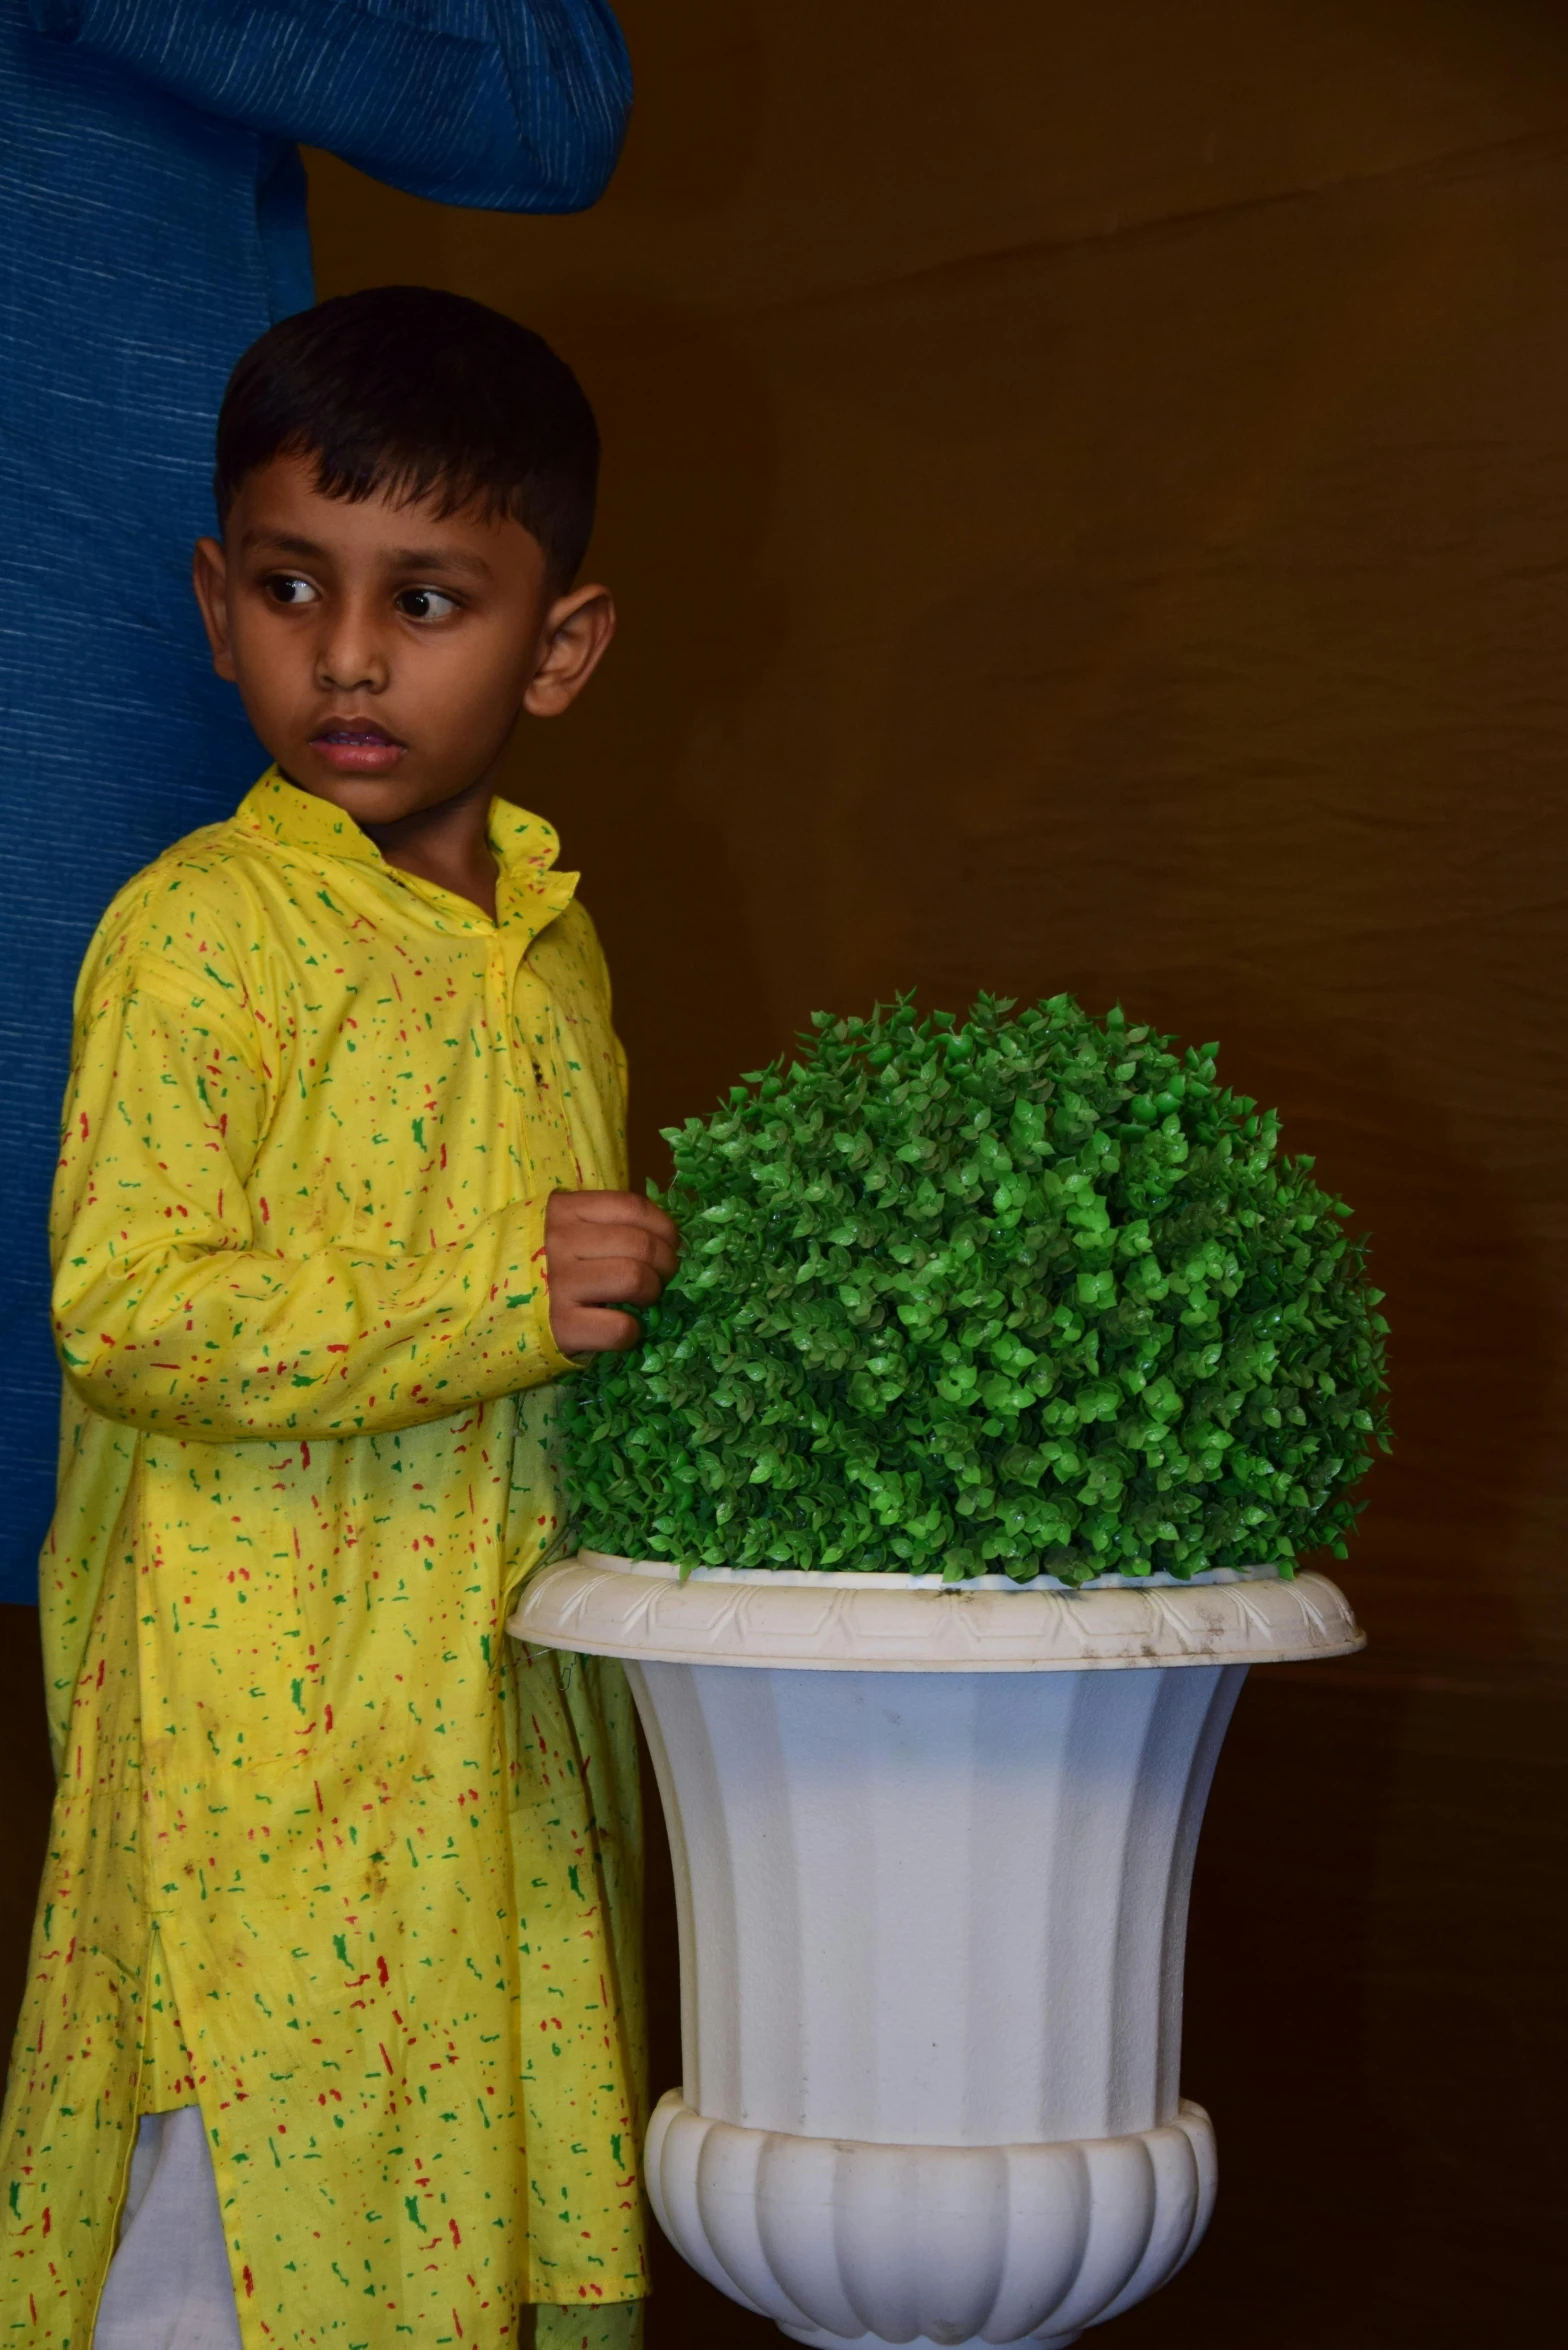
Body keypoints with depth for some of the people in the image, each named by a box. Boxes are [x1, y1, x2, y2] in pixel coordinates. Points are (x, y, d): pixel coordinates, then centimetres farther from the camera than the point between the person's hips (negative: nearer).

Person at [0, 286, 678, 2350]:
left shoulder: (550, 941, 11)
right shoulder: (195, 935, -12)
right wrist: (499, 1303, -24)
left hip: (509, 1708, 7)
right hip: (261, 1713, -6)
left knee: (498, 2168, 13)